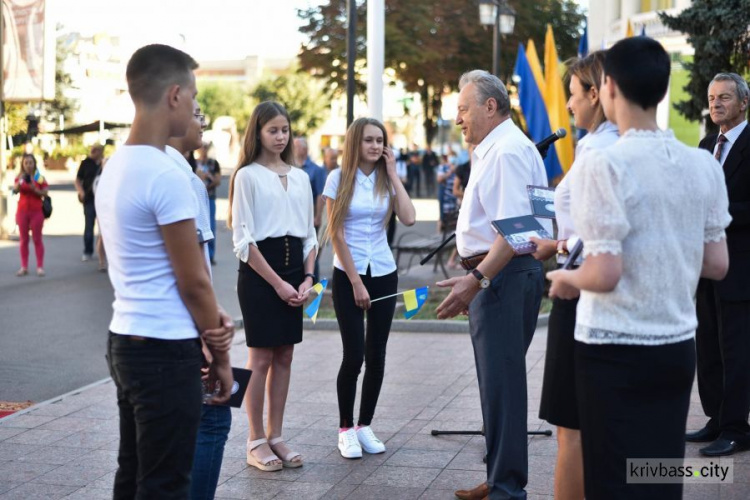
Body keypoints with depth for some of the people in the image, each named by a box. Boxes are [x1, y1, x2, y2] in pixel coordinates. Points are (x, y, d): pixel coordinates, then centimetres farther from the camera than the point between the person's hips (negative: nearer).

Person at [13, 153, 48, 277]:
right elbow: (15, 190, -13)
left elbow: (45, 193, -7)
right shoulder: (19, 177, 5)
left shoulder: (40, 178, 0)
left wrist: (34, 189, -22)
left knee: (37, 239, 0)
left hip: (36, 211, -2)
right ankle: (24, 267, 6)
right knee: (23, 239, 4)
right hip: (22, 211, 2)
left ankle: (40, 267, 0)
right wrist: (20, 182, -32)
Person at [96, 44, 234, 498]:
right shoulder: (165, 174, -18)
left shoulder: (115, 167, 10)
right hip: (165, 350, -9)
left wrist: (212, 318, 1)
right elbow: (192, 279, -14)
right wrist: (220, 354, -3)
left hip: (126, 341, 9)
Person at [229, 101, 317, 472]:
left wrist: (307, 277, 0)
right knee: (262, 357, -2)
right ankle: (256, 441, 7)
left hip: (294, 267, 6)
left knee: (284, 356, 8)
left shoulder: (300, 177, 12)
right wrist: (277, 282, -14)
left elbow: (309, 232, 14)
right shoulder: (247, 176, -5)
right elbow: (243, 239, -10)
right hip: (259, 271, -5)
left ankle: (275, 436, 16)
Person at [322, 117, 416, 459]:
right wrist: (356, 281, -11)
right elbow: (336, 234, -7)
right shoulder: (339, 178, -4)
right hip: (347, 275, -4)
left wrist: (393, 175, -5)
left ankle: (365, 425, 17)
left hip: (383, 274, 4)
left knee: (376, 355, 5)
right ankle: (346, 429, 7)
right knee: (354, 355, -8)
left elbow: (409, 219, -9)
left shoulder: (386, 180, 7)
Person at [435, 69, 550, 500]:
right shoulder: (492, 150, 19)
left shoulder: (507, 151, -14)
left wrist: (476, 279, -29)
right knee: (500, 382, 16)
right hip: (494, 278, 11)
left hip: (503, 276, -11)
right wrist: (474, 281, 21)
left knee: (502, 384, -8)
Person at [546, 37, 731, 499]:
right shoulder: (704, 165, 2)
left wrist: (566, 280, 1)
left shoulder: (604, 165, -15)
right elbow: (717, 265, 7)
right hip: (678, 346, 5)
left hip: (615, 350, -5)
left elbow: (605, 273, -19)